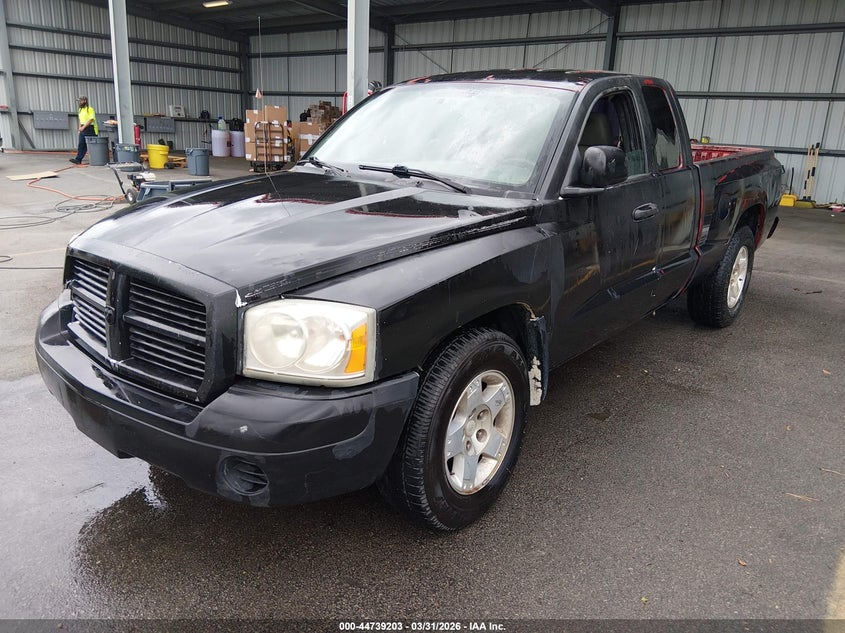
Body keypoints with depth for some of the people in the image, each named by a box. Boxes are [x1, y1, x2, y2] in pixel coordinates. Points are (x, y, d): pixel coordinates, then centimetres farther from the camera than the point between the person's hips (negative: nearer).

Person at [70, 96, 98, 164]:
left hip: (90, 129, -7)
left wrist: (83, 127, -17)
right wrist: (80, 128, 11)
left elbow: (91, 120, -16)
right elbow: (80, 120, 23)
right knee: (81, 145, -1)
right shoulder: (80, 110, 17)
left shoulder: (90, 109, -8)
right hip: (83, 129, 7)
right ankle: (78, 159, -7)